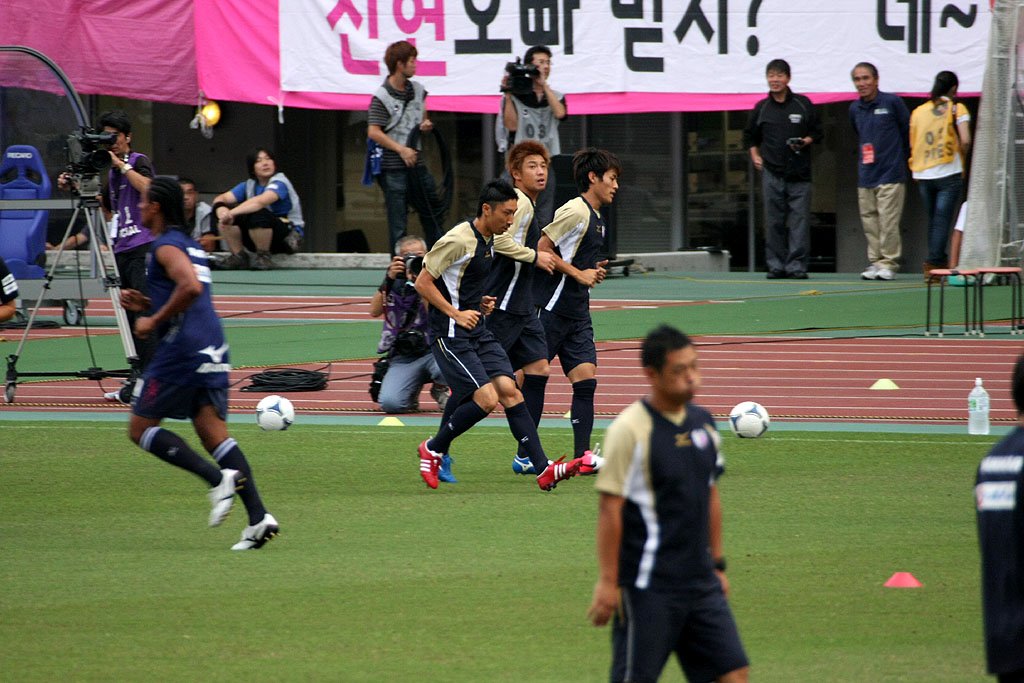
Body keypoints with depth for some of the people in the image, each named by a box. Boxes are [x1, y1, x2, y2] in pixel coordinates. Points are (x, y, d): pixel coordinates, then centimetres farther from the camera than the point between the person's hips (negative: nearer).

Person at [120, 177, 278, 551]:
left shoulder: (166, 246, -8)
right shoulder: (190, 245, 21)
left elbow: (190, 287, -26)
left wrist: (155, 321, -16)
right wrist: (145, 304, 20)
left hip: (180, 349, -9)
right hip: (212, 350, 9)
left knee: (141, 428, 1)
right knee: (214, 433, 4)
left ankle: (217, 477, -15)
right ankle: (258, 517, -10)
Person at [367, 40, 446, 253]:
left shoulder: (417, 90, 10)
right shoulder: (382, 97, -11)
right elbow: (373, 132, -16)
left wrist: (426, 125, 2)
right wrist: (401, 149, -19)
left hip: (416, 163, 7)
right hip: (393, 168, -7)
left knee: (434, 211, 12)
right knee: (398, 220, -2)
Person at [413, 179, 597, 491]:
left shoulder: (488, 240, 12)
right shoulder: (458, 239, -16)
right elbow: (422, 282, -14)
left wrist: (478, 302, 10)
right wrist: (455, 313, -18)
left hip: (477, 331, 9)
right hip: (450, 336, -9)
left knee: (508, 390, -5)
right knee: (487, 398, -17)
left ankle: (543, 468, -10)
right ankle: (433, 450, 4)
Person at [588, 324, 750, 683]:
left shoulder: (703, 422, 9)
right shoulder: (631, 429, -12)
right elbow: (610, 508, -13)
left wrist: (717, 564, 18)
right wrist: (607, 582, -15)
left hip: (700, 582, 7)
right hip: (649, 586, -7)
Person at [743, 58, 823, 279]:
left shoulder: (803, 105, 5)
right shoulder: (761, 108, 9)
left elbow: (817, 132, 11)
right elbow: (750, 136, 20)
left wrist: (806, 141, -8)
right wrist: (755, 156, 6)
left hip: (799, 173, -1)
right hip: (772, 172, 1)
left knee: (799, 220, -5)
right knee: (774, 221, 1)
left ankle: (797, 265, -2)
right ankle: (776, 265, 6)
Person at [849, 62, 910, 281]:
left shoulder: (892, 102, -4)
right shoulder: (855, 109, 11)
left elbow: (908, 132, 5)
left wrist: (903, 159, 11)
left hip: (890, 175, -5)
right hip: (865, 177, 5)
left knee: (888, 222, -8)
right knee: (870, 222, 4)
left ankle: (888, 263, -3)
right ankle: (875, 262, 10)